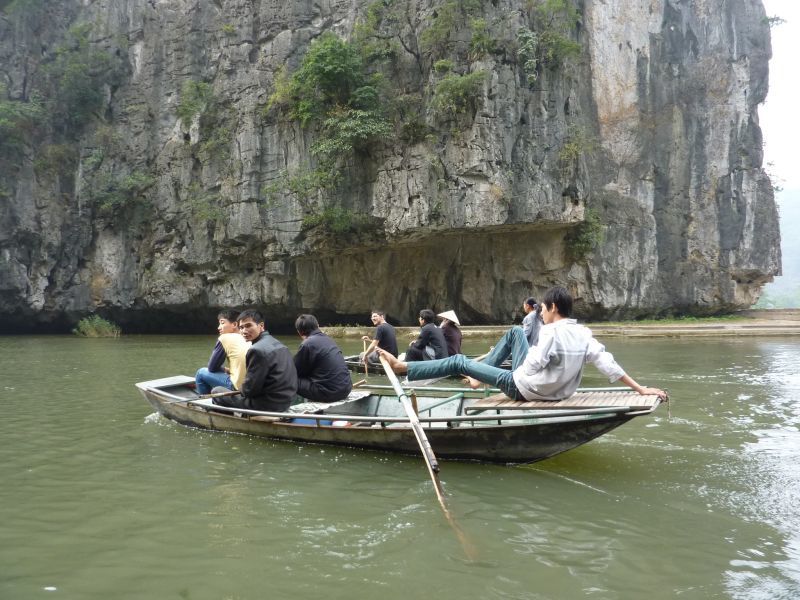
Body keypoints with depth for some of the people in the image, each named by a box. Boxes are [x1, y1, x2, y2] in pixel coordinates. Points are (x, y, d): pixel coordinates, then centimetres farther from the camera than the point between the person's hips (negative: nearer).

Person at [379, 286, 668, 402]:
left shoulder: (551, 332, -27)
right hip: (553, 391, 8)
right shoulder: (584, 334, -7)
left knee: (459, 361, 1)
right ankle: (481, 371, 31)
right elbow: (609, 363, -13)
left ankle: (403, 367, 11)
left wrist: (532, 354, -5)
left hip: (521, 387, -7)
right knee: (516, 332, 24)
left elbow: (531, 367, -30)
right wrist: (641, 389, -10)